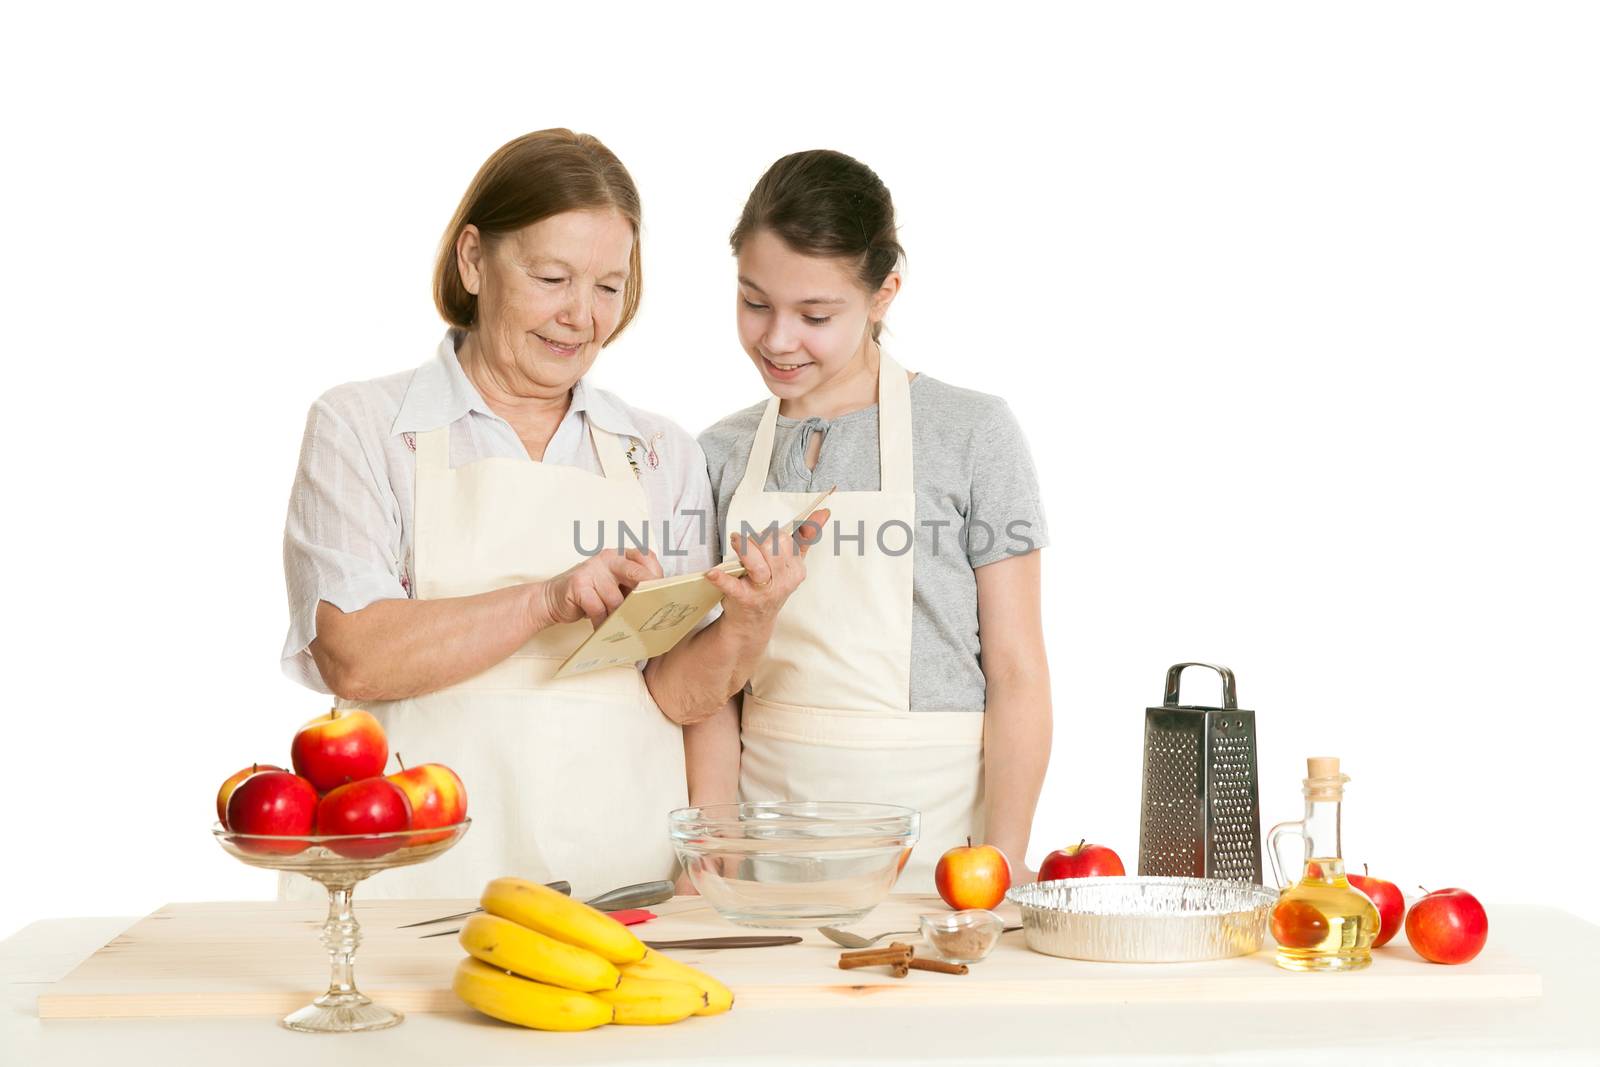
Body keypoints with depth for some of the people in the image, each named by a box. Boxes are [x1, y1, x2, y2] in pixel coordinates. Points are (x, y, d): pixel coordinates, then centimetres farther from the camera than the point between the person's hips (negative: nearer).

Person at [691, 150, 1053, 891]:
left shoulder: (973, 434, -3)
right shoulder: (723, 455, 7)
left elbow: (1016, 672, -4)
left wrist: (1004, 864, -11)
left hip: (930, 830, -3)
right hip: (767, 830, 3)